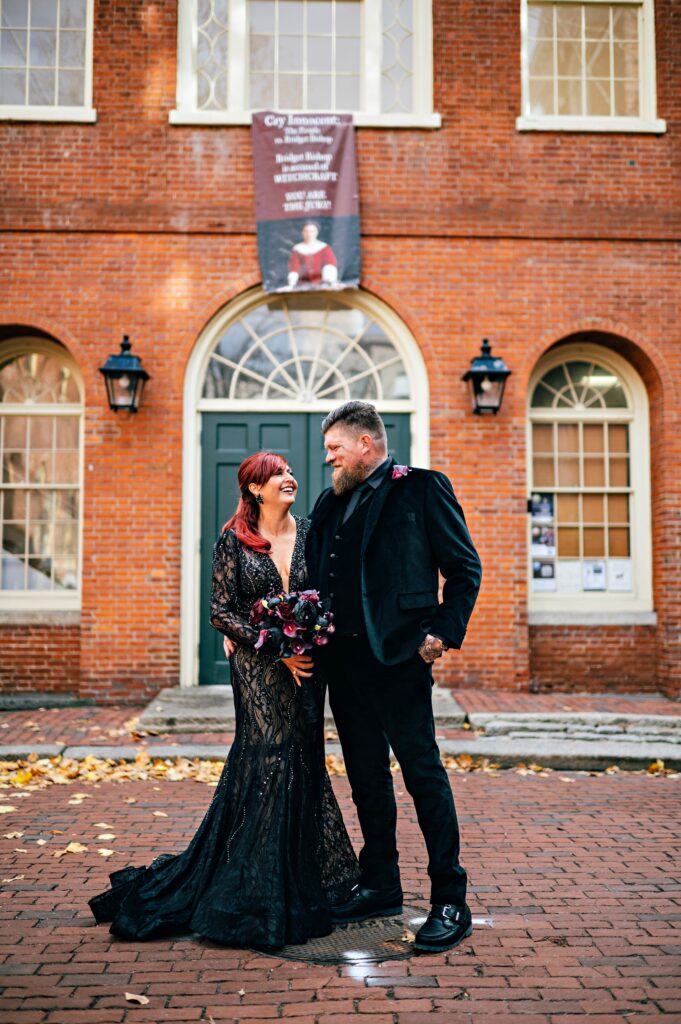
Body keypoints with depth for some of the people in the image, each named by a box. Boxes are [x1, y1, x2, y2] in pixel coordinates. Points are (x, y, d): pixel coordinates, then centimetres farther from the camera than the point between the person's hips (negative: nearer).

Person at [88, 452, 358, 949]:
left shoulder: (312, 533, 7)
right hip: (259, 668, -4)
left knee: (300, 763, 8)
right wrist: (277, 650, -14)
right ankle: (262, 895, 6)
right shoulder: (234, 540, -3)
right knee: (271, 763, -6)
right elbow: (222, 612, -6)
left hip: (305, 665, 4)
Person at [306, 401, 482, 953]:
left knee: (423, 772, -3)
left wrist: (444, 633, -13)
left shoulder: (422, 488, -3)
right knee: (366, 776, 15)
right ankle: (380, 885, 28)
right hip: (344, 659, 7)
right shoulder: (332, 502, 17)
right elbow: (316, 577, 19)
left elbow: (465, 567, -5)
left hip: (398, 656, -7)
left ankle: (450, 902, 5)